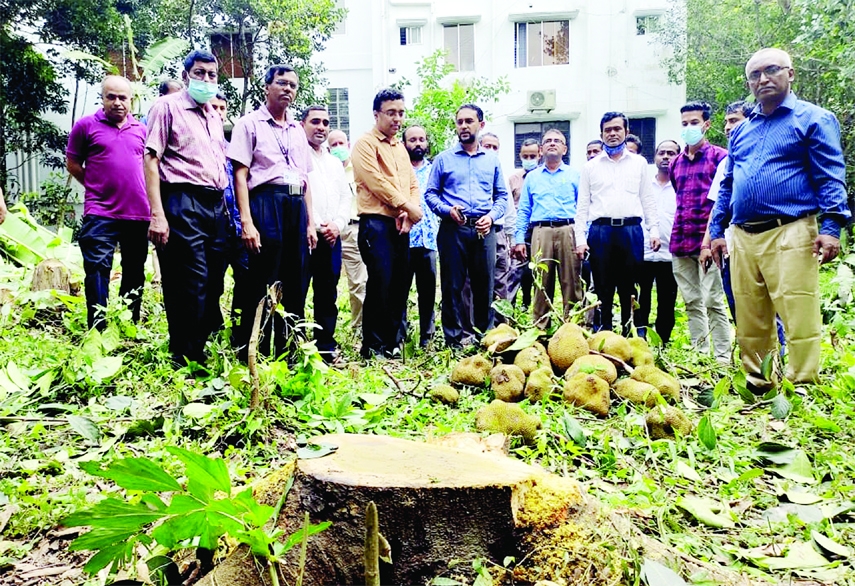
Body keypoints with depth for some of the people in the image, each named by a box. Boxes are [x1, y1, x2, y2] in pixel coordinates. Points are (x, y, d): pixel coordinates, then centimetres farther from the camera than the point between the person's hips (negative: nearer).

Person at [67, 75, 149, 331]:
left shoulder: (141, 130, 10)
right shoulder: (86, 125, 0)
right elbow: (72, 164, 6)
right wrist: (97, 187, 5)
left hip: (139, 213, 4)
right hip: (100, 215, -4)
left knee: (135, 273, 12)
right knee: (98, 270, -7)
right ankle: (98, 330, -2)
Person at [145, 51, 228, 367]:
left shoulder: (214, 117, 21)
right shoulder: (168, 106, 0)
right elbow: (151, 159, -7)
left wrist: (223, 207, 15)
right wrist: (157, 214, -17)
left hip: (215, 205, 7)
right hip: (183, 202, -7)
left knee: (212, 282, 9)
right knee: (191, 284, -9)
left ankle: (199, 350, 23)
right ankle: (184, 360, 2)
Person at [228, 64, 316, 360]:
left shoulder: (297, 130, 20)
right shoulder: (250, 123, 2)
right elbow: (240, 175, -5)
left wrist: (310, 223, 13)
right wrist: (246, 221, -15)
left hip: (296, 207, 6)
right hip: (266, 203, -6)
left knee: (295, 285, 7)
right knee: (262, 284, -4)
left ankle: (287, 352, 18)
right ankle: (250, 354, 7)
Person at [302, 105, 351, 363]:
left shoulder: (335, 163, 23)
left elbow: (346, 197, 18)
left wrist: (337, 225, -1)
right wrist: (317, 226, -11)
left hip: (332, 237, 6)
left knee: (328, 294, 7)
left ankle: (326, 348, 13)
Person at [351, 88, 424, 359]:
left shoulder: (400, 146, 21)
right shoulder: (366, 144, -3)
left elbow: (412, 183, 16)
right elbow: (377, 182, -14)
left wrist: (409, 212, -3)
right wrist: (408, 206, -10)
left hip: (401, 225, 7)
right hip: (376, 223, -7)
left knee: (400, 285, 8)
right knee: (380, 284, -9)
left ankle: (393, 342, 18)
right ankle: (373, 346, 1)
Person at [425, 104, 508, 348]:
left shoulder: (492, 159, 14)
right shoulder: (444, 158, 8)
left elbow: (502, 195, 14)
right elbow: (430, 194, 5)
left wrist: (492, 216, -4)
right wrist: (448, 209, -12)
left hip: (484, 230, 2)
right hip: (453, 228, -2)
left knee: (484, 284, 5)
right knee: (452, 285, 1)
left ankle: (485, 335, 17)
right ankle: (454, 337, 9)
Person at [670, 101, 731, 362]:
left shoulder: (719, 156, 1)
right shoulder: (676, 163, 18)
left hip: (708, 239, -6)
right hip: (680, 241, 6)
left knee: (713, 301, -6)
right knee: (692, 302, 9)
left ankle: (723, 357, 0)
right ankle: (700, 354, 16)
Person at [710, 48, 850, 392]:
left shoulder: (812, 119, 4)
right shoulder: (740, 131, 21)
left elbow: (830, 178, -3)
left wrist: (830, 225, -15)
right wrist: (717, 230, 16)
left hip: (790, 234, -5)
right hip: (743, 237, 6)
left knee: (799, 318, -9)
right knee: (750, 322, 8)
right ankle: (757, 386, 19)